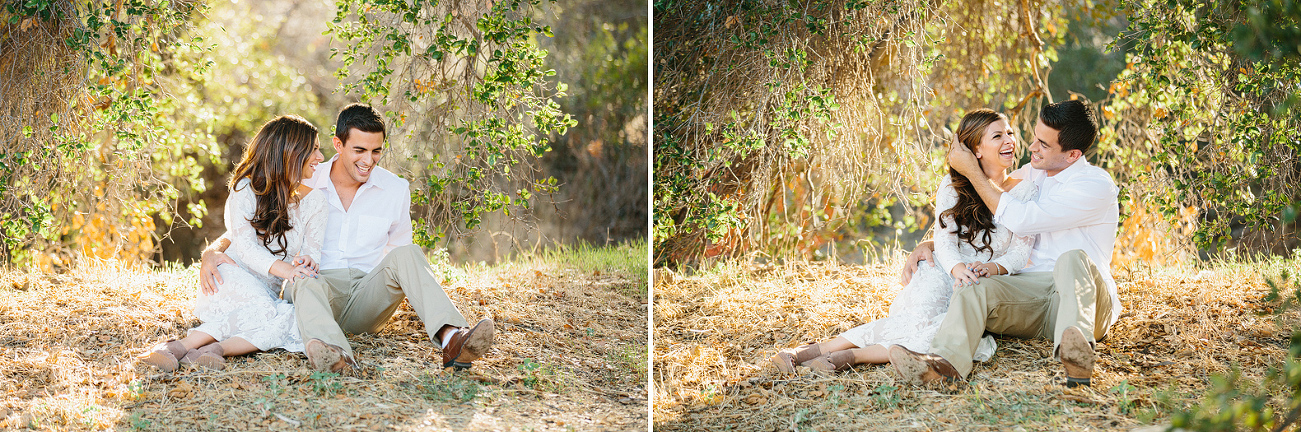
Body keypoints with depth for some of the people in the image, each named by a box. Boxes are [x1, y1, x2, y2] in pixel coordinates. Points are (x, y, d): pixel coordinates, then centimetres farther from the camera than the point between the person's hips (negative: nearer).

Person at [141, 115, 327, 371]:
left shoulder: (313, 199, 10)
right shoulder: (246, 189, -2)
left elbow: (313, 248, 3)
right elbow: (244, 245, -15)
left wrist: (305, 261, -24)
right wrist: (283, 269, -34)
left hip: (276, 292, 3)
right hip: (236, 278, -3)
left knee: (296, 322, -35)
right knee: (261, 310, -40)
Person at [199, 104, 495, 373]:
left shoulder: (395, 190, 9)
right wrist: (213, 251, -14)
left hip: (368, 298, 1)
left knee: (406, 253, -27)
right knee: (308, 284, -37)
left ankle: (451, 339, -51)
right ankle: (334, 355, -71)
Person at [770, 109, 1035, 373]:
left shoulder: (1025, 192, 3)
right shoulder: (953, 185, 5)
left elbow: (1020, 252, -2)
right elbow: (944, 241, -7)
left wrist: (991, 268, -25)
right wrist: (958, 269, -30)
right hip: (943, 275, 0)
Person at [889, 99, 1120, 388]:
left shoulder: (1097, 186, -8)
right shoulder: (1030, 175, 16)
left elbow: (1018, 220, -15)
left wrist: (971, 171, -7)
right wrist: (930, 245, 6)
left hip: (1080, 294, -5)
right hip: (1032, 292, 5)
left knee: (1072, 258, -39)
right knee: (974, 290, -26)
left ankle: (1076, 352, -65)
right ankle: (945, 361, -57)